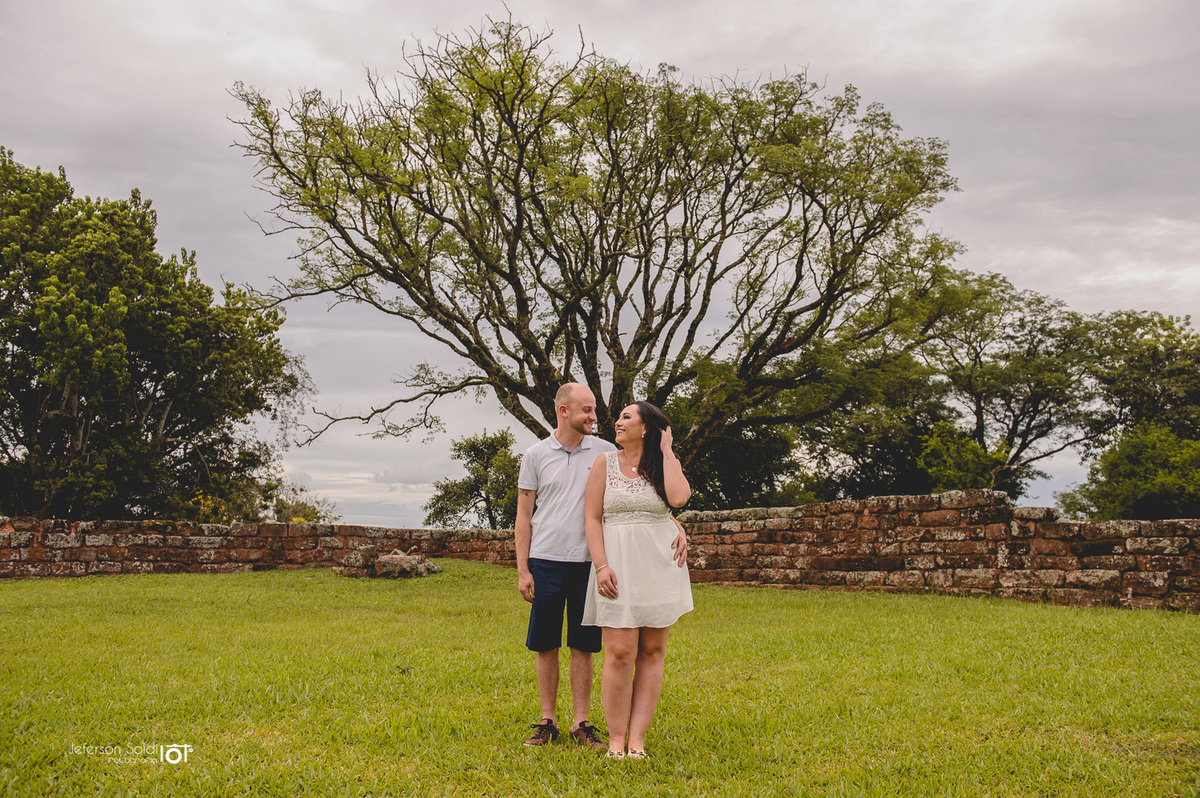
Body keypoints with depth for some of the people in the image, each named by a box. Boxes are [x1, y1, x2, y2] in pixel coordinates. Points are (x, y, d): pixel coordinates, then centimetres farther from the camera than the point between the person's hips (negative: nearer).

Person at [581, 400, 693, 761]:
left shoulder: (666, 464, 7)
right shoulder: (605, 463, 6)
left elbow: (679, 498, -15)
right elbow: (591, 517, 2)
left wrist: (666, 451, -5)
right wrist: (601, 566, -10)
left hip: (660, 564, 2)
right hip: (618, 564, -1)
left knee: (652, 651, 2)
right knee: (620, 652, -8)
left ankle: (637, 738, 7)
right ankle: (617, 739, 1)